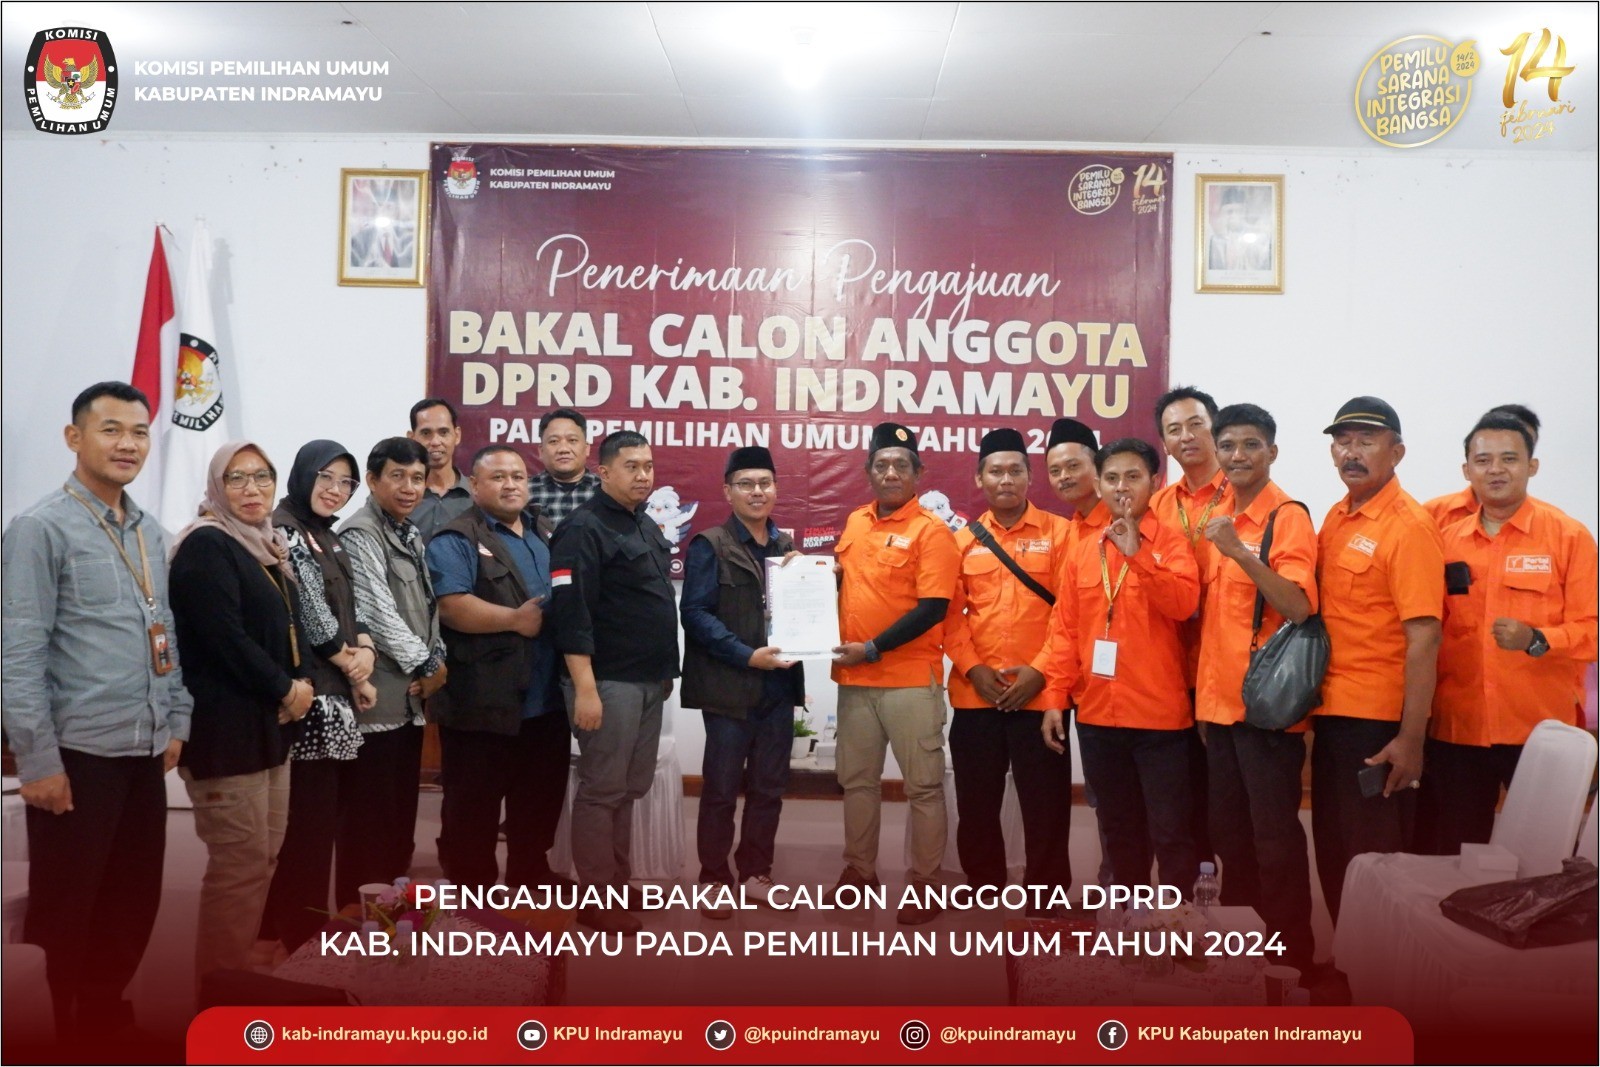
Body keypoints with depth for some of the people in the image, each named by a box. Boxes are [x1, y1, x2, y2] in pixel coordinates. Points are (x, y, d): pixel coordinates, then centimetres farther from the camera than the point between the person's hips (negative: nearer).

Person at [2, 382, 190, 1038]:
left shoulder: (151, 532, 11)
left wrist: (175, 721, 15)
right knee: (65, 908, 6)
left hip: (144, 749, 7)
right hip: (77, 751, -7)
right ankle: (55, 1033, 23)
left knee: (135, 898, 15)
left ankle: (105, 1017, 32)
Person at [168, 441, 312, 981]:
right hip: (226, 724, -9)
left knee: (265, 855, 13)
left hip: (270, 722, 9)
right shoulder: (206, 545, -11)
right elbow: (225, 637, -20)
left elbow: (291, 625, 15)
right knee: (240, 861, -6)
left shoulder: (269, 547, 15)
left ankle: (239, 968, 23)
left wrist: (303, 682, -3)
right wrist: (285, 690, -12)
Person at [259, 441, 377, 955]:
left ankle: (293, 933, 23)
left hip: (334, 699, 9)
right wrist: (353, 672, -6)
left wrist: (365, 650, -6)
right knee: (309, 821, -4)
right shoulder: (282, 530, -10)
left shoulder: (328, 539, 17)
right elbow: (311, 613, -15)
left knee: (324, 815, 13)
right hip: (309, 698, -9)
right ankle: (298, 939, 7)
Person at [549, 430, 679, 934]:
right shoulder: (584, 529, -12)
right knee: (602, 791, -2)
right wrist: (584, 687, -23)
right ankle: (597, 899, 6)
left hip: (649, 681, 8)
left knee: (630, 789, 14)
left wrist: (665, 670, 18)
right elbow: (570, 613, -19)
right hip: (609, 682, -8)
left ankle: (621, 885, 23)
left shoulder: (647, 527, 15)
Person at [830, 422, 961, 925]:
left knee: (923, 785, 3)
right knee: (857, 779, 15)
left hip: (911, 680, -6)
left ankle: (924, 882, 13)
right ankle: (859, 868, 29)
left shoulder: (931, 531, -9)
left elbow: (933, 608, -16)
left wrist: (872, 649, -17)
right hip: (854, 679, 6)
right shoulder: (855, 522, 11)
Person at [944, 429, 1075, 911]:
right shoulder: (963, 540, 10)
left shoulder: (1059, 532, 1)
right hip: (974, 695, 3)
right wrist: (971, 667, -8)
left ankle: (1047, 902, 16)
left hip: (1040, 694, -3)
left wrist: (1041, 672, -11)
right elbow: (951, 612, 5)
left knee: (1045, 806, 2)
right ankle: (983, 893, 26)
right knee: (976, 803, 11)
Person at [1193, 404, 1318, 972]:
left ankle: (1292, 959, 14)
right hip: (1219, 700, 7)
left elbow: (1298, 607, -22)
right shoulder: (1220, 520, 11)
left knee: (1275, 837, 1)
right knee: (1229, 833, 16)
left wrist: (1239, 552, -30)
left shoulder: (1288, 517, -10)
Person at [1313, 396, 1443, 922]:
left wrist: (1411, 739, -21)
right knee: (1333, 854, 17)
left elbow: (1424, 640, -18)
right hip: (1331, 714, 8)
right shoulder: (1335, 519, 9)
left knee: (1374, 857, 4)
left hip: (1379, 721, -7)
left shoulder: (1408, 526, -13)